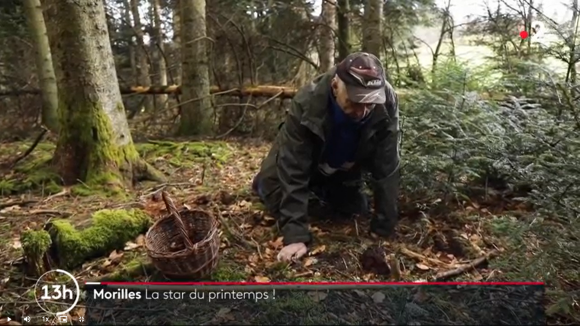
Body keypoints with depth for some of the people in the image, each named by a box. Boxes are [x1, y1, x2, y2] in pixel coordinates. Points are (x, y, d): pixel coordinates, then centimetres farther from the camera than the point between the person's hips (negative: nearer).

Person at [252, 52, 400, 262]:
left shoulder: (387, 103, -34)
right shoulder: (307, 104, -41)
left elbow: (387, 167, -27)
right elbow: (293, 170, -39)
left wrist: (384, 229, -26)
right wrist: (296, 235, -43)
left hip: (344, 168, 3)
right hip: (303, 162, -2)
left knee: (356, 212, 5)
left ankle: (322, 191, 32)